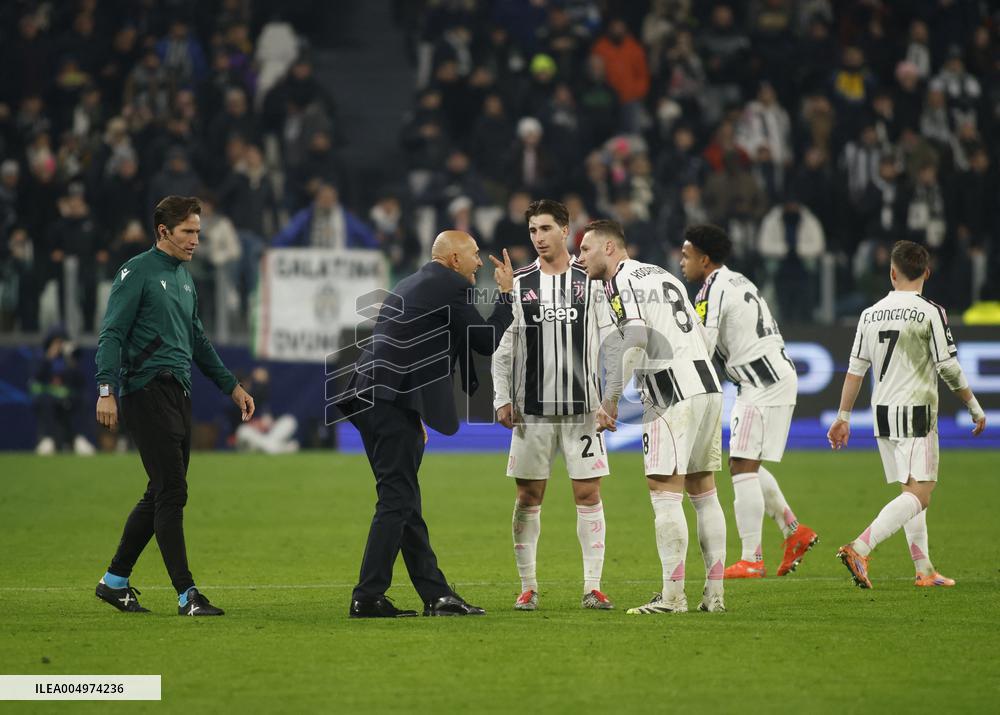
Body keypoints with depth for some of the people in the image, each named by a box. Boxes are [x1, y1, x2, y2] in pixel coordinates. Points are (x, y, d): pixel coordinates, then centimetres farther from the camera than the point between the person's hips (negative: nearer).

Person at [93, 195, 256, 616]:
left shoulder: (184, 278, 20)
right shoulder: (137, 273, -6)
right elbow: (112, 334, -11)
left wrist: (231, 386, 28)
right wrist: (106, 389, -22)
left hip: (179, 393, 9)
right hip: (148, 391, -9)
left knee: (161, 494, 11)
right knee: (171, 493, -10)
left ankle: (115, 581, 21)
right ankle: (186, 594, -10)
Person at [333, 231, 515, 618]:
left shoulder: (409, 285, 24)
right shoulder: (451, 287, -5)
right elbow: (487, 341, -2)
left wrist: (414, 416, 27)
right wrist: (506, 293, 10)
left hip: (370, 398, 10)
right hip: (394, 403, -10)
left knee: (404, 500, 11)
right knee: (397, 500, -6)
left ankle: (436, 594, 16)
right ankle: (368, 597, -7)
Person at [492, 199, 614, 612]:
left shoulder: (591, 281, 3)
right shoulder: (518, 284, 6)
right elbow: (503, 347, 8)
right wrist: (502, 399, -1)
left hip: (582, 408, -1)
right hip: (531, 410, 1)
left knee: (588, 495, -3)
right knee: (528, 498, 2)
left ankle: (593, 587, 1)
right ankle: (528, 588, 9)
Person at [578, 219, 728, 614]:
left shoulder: (621, 282, -5)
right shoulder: (662, 274, 21)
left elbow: (635, 338, -20)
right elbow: (700, 334, 23)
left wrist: (610, 401, -19)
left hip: (672, 397, -9)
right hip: (708, 386, 9)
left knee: (664, 490, -7)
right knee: (703, 489, 11)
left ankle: (673, 596, -11)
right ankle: (715, 593, 11)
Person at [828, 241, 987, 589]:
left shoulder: (870, 314, 6)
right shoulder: (930, 313, -9)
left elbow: (855, 370, 8)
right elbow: (949, 369, -9)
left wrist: (843, 417, 15)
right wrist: (975, 407, 3)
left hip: (882, 413, 6)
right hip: (916, 413, -6)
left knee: (912, 491, 17)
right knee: (919, 494, -9)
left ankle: (924, 569, 16)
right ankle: (859, 548, -26)